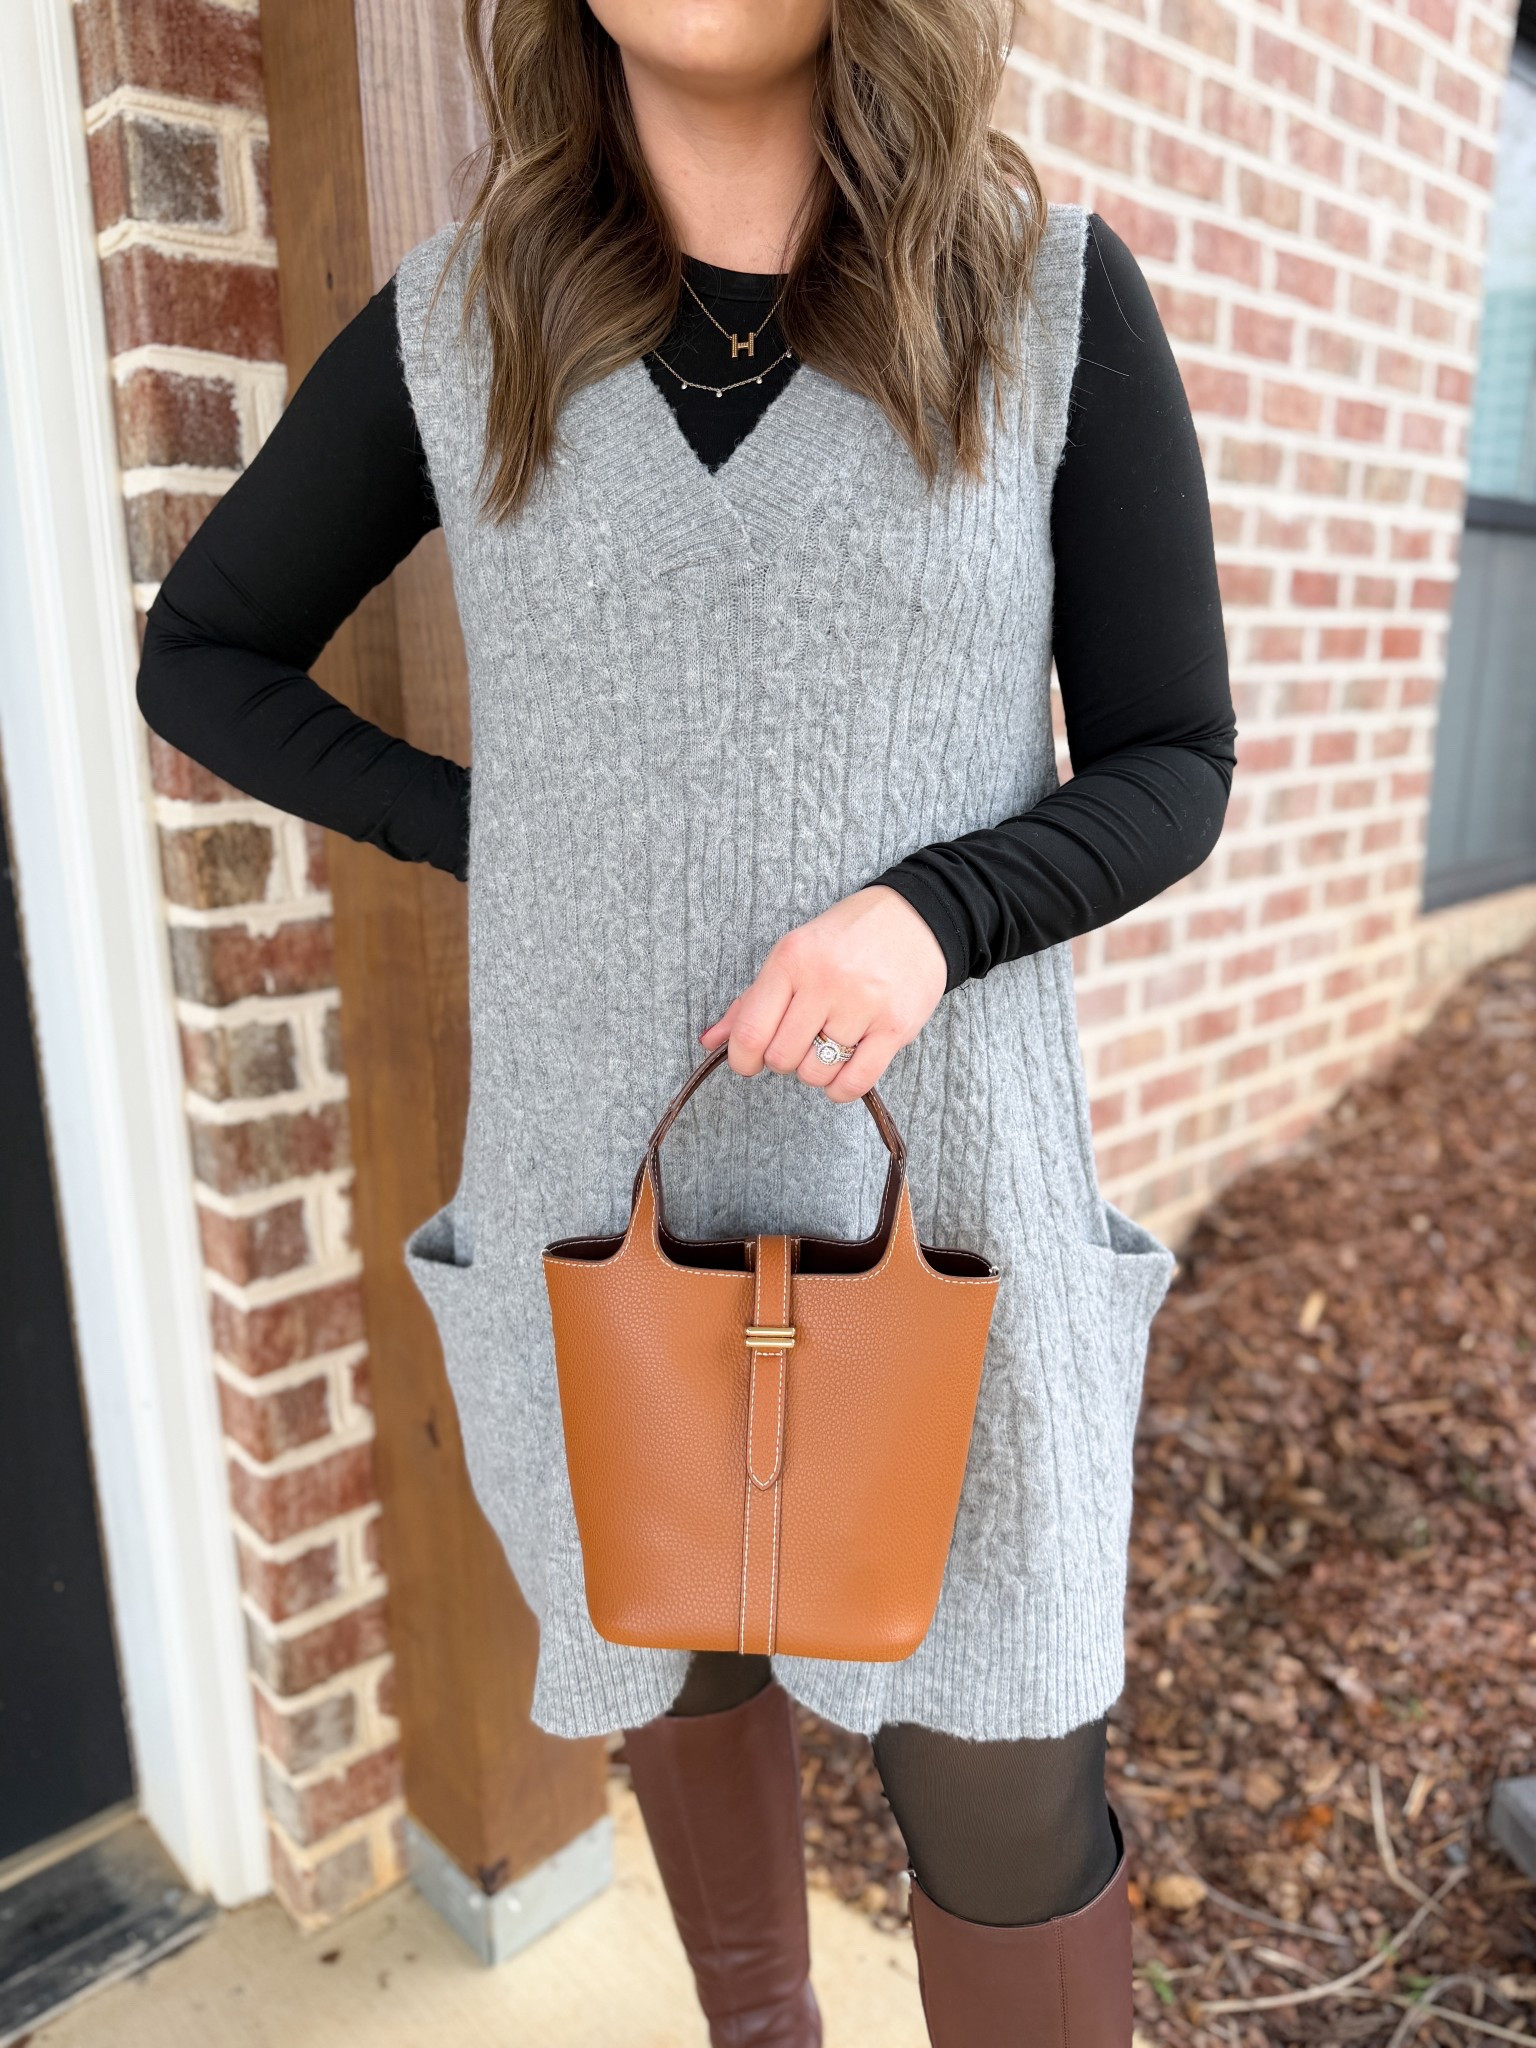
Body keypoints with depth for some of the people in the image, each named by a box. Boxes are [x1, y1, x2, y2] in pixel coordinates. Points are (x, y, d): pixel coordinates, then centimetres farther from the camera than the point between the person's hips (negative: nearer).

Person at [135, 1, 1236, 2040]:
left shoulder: (1058, 297, -4)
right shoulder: (460, 322, 0)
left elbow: (1167, 772, -2)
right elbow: (203, 657, 11)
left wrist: (926, 917, -23)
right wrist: (481, 838, -4)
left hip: (929, 1169, -1)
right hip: (607, 1180, 2)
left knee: (1003, 1804, 7)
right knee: (685, 1641, 24)